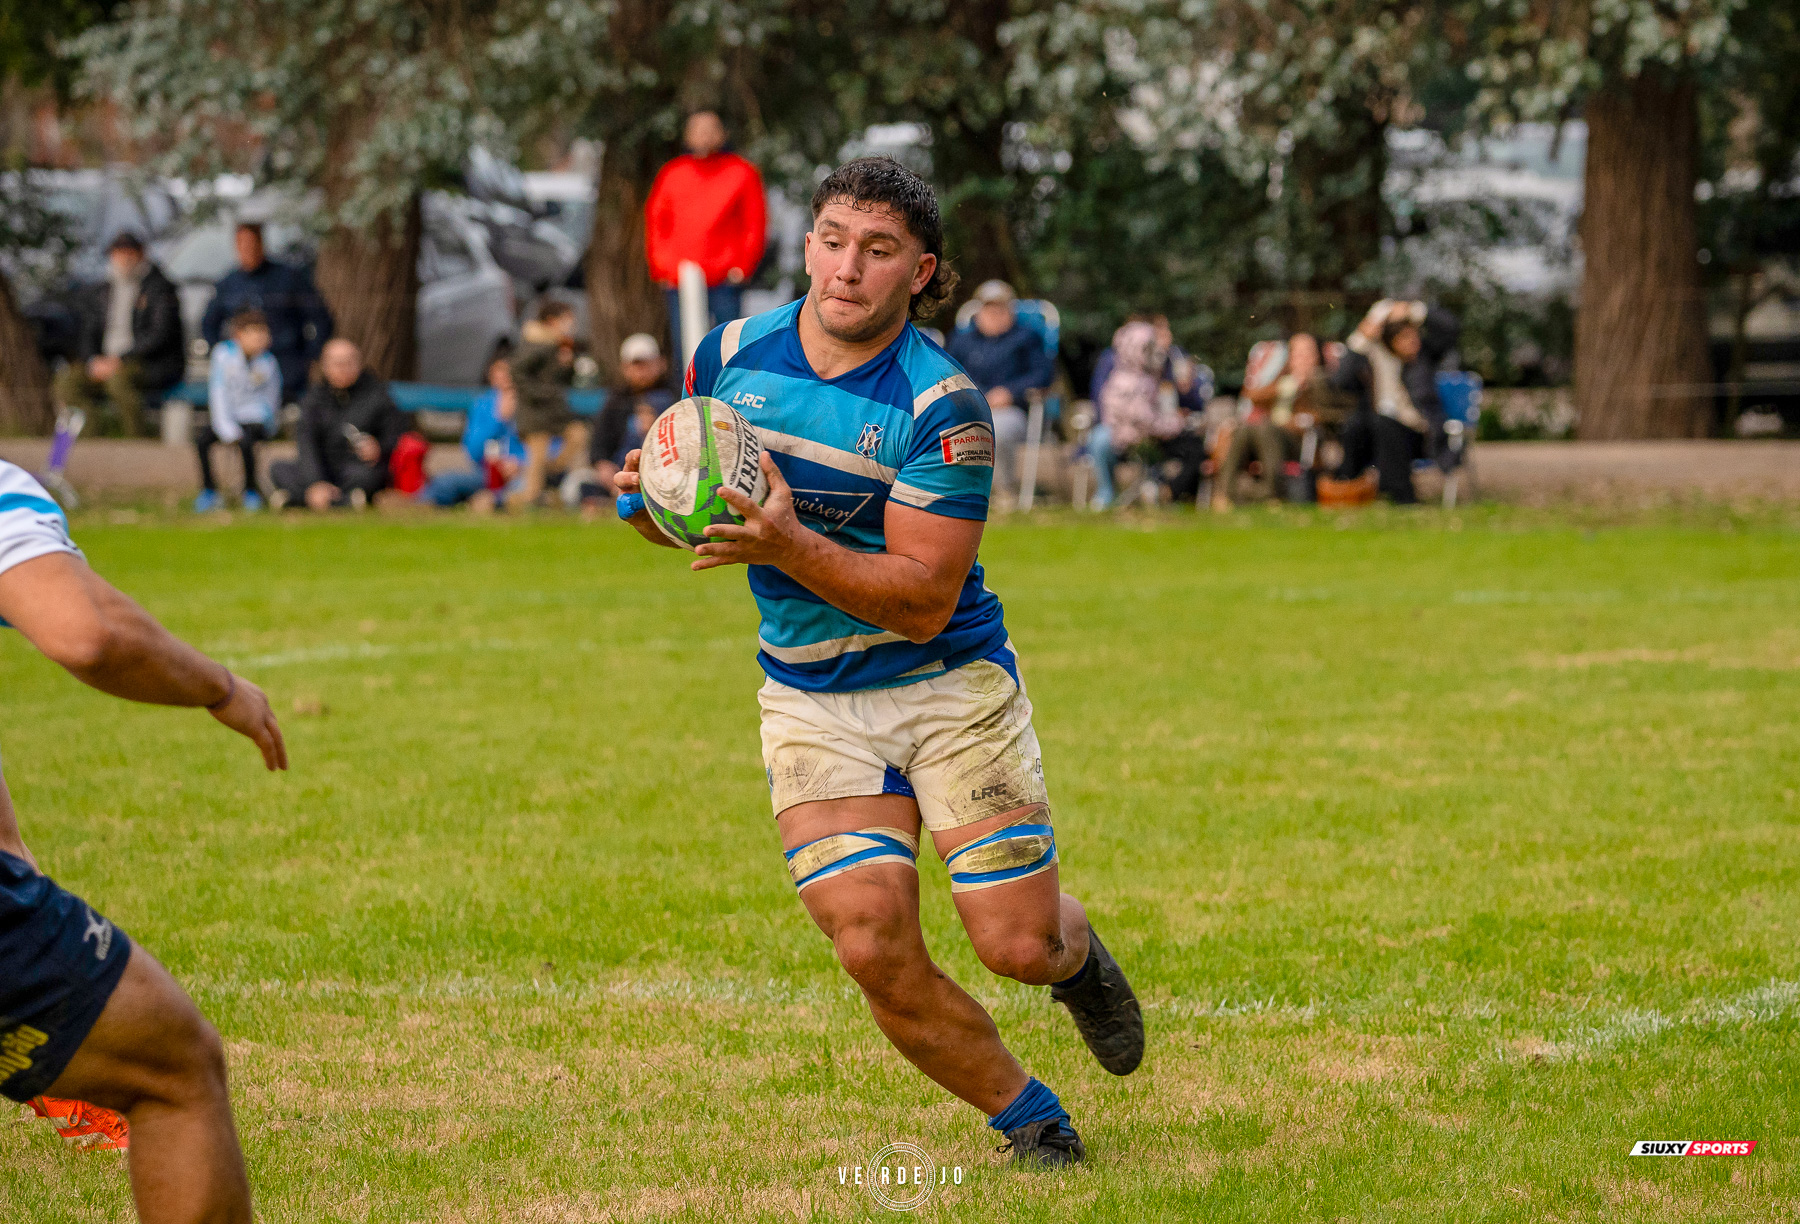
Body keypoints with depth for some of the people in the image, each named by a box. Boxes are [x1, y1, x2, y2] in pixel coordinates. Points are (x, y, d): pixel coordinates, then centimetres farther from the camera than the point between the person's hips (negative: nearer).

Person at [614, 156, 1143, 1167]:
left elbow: (925, 598, -21)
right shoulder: (732, 356, -3)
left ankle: (1076, 952, 35)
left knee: (1018, 944, -4)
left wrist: (787, 545, -33)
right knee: (876, 950, -13)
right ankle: (1027, 1117, 10)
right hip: (811, 700, 3)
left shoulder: (941, 404, -17)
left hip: (951, 683, -3)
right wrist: (651, 503, -10)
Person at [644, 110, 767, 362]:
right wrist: (661, 267, 5)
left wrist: (742, 266, -6)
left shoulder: (741, 174, 5)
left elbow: (755, 223, 5)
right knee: (684, 351, 0)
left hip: (725, 282, -2)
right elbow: (655, 222, 15)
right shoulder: (672, 175, 11)